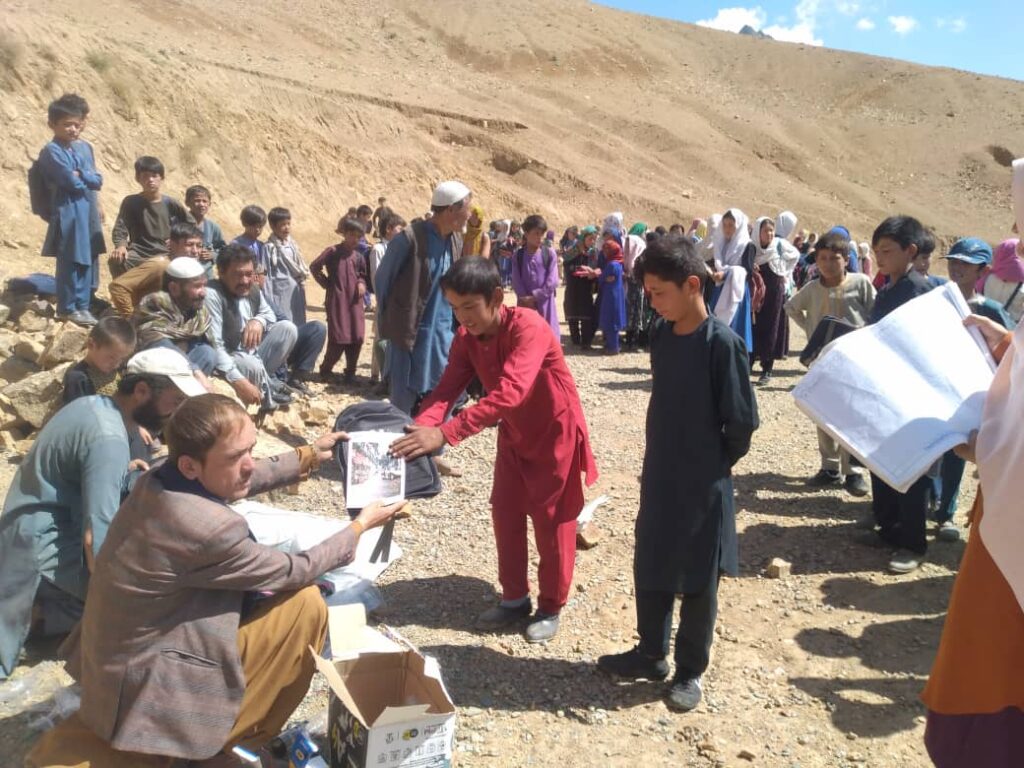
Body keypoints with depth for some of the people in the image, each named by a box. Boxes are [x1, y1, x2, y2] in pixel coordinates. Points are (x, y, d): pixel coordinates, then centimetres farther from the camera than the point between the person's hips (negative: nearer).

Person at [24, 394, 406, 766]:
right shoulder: (207, 528, -30)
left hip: (115, 662, 8)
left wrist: (307, 456, 18)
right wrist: (360, 525, -1)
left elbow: (247, 478, 16)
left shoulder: (161, 478, -7)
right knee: (305, 604, -7)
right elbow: (295, 572, -13)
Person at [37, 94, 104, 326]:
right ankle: (68, 308, 6)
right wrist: (89, 179, -2)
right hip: (68, 213, -7)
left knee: (87, 260, 11)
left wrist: (81, 174, -6)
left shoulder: (84, 148, 15)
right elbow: (72, 182, -17)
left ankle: (83, 305, 19)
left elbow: (98, 181, 9)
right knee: (70, 261, -3)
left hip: (88, 211, 7)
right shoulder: (52, 151, -8)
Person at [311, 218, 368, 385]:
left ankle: (350, 373, 16)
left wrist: (361, 283, 0)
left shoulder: (358, 257, 7)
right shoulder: (333, 252, -6)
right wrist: (326, 284, -3)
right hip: (337, 301, -5)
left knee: (357, 338, 2)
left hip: (354, 302, 5)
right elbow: (314, 267, -4)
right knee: (338, 339, -5)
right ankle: (326, 370, 14)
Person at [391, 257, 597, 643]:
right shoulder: (466, 338, -10)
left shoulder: (528, 327, -32)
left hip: (556, 432, -6)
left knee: (551, 519, 4)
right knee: (505, 513, 10)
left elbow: (508, 393, -44)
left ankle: (551, 608, 21)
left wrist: (444, 434, -51)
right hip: (514, 433, 7)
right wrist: (420, 428, -39)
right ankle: (515, 598, 27)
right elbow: (447, 388, -17)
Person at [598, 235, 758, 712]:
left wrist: (717, 465, -2)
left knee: (697, 583, 9)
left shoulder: (722, 342, -18)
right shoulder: (660, 333, 2)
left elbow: (742, 420, -15)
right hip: (658, 476, 7)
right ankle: (651, 653, 35)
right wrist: (659, 458, 11)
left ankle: (691, 671, 26)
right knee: (649, 570, 17)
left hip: (703, 485, -6)